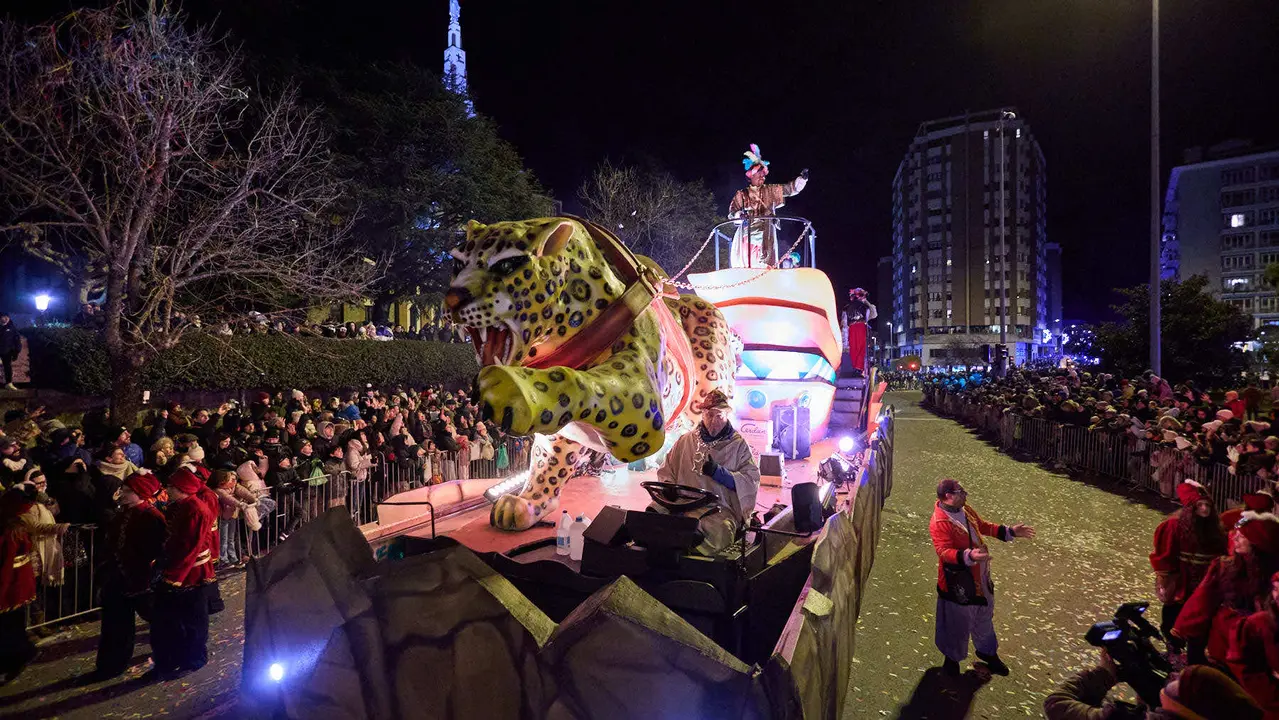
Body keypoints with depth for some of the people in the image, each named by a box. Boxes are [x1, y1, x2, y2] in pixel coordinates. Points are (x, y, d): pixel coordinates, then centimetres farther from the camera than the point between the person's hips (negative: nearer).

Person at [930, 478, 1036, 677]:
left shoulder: (966, 510, 0)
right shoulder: (939, 522, -29)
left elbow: (984, 526, 16)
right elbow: (944, 552, -36)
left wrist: (1010, 531, 10)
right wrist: (968, 556, -50)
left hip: (980, 577, 8)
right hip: (957, 582, -8)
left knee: (984, 615, 26)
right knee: (957, 621, 10)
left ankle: (987, 651, 50)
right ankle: (952, 657, 35)